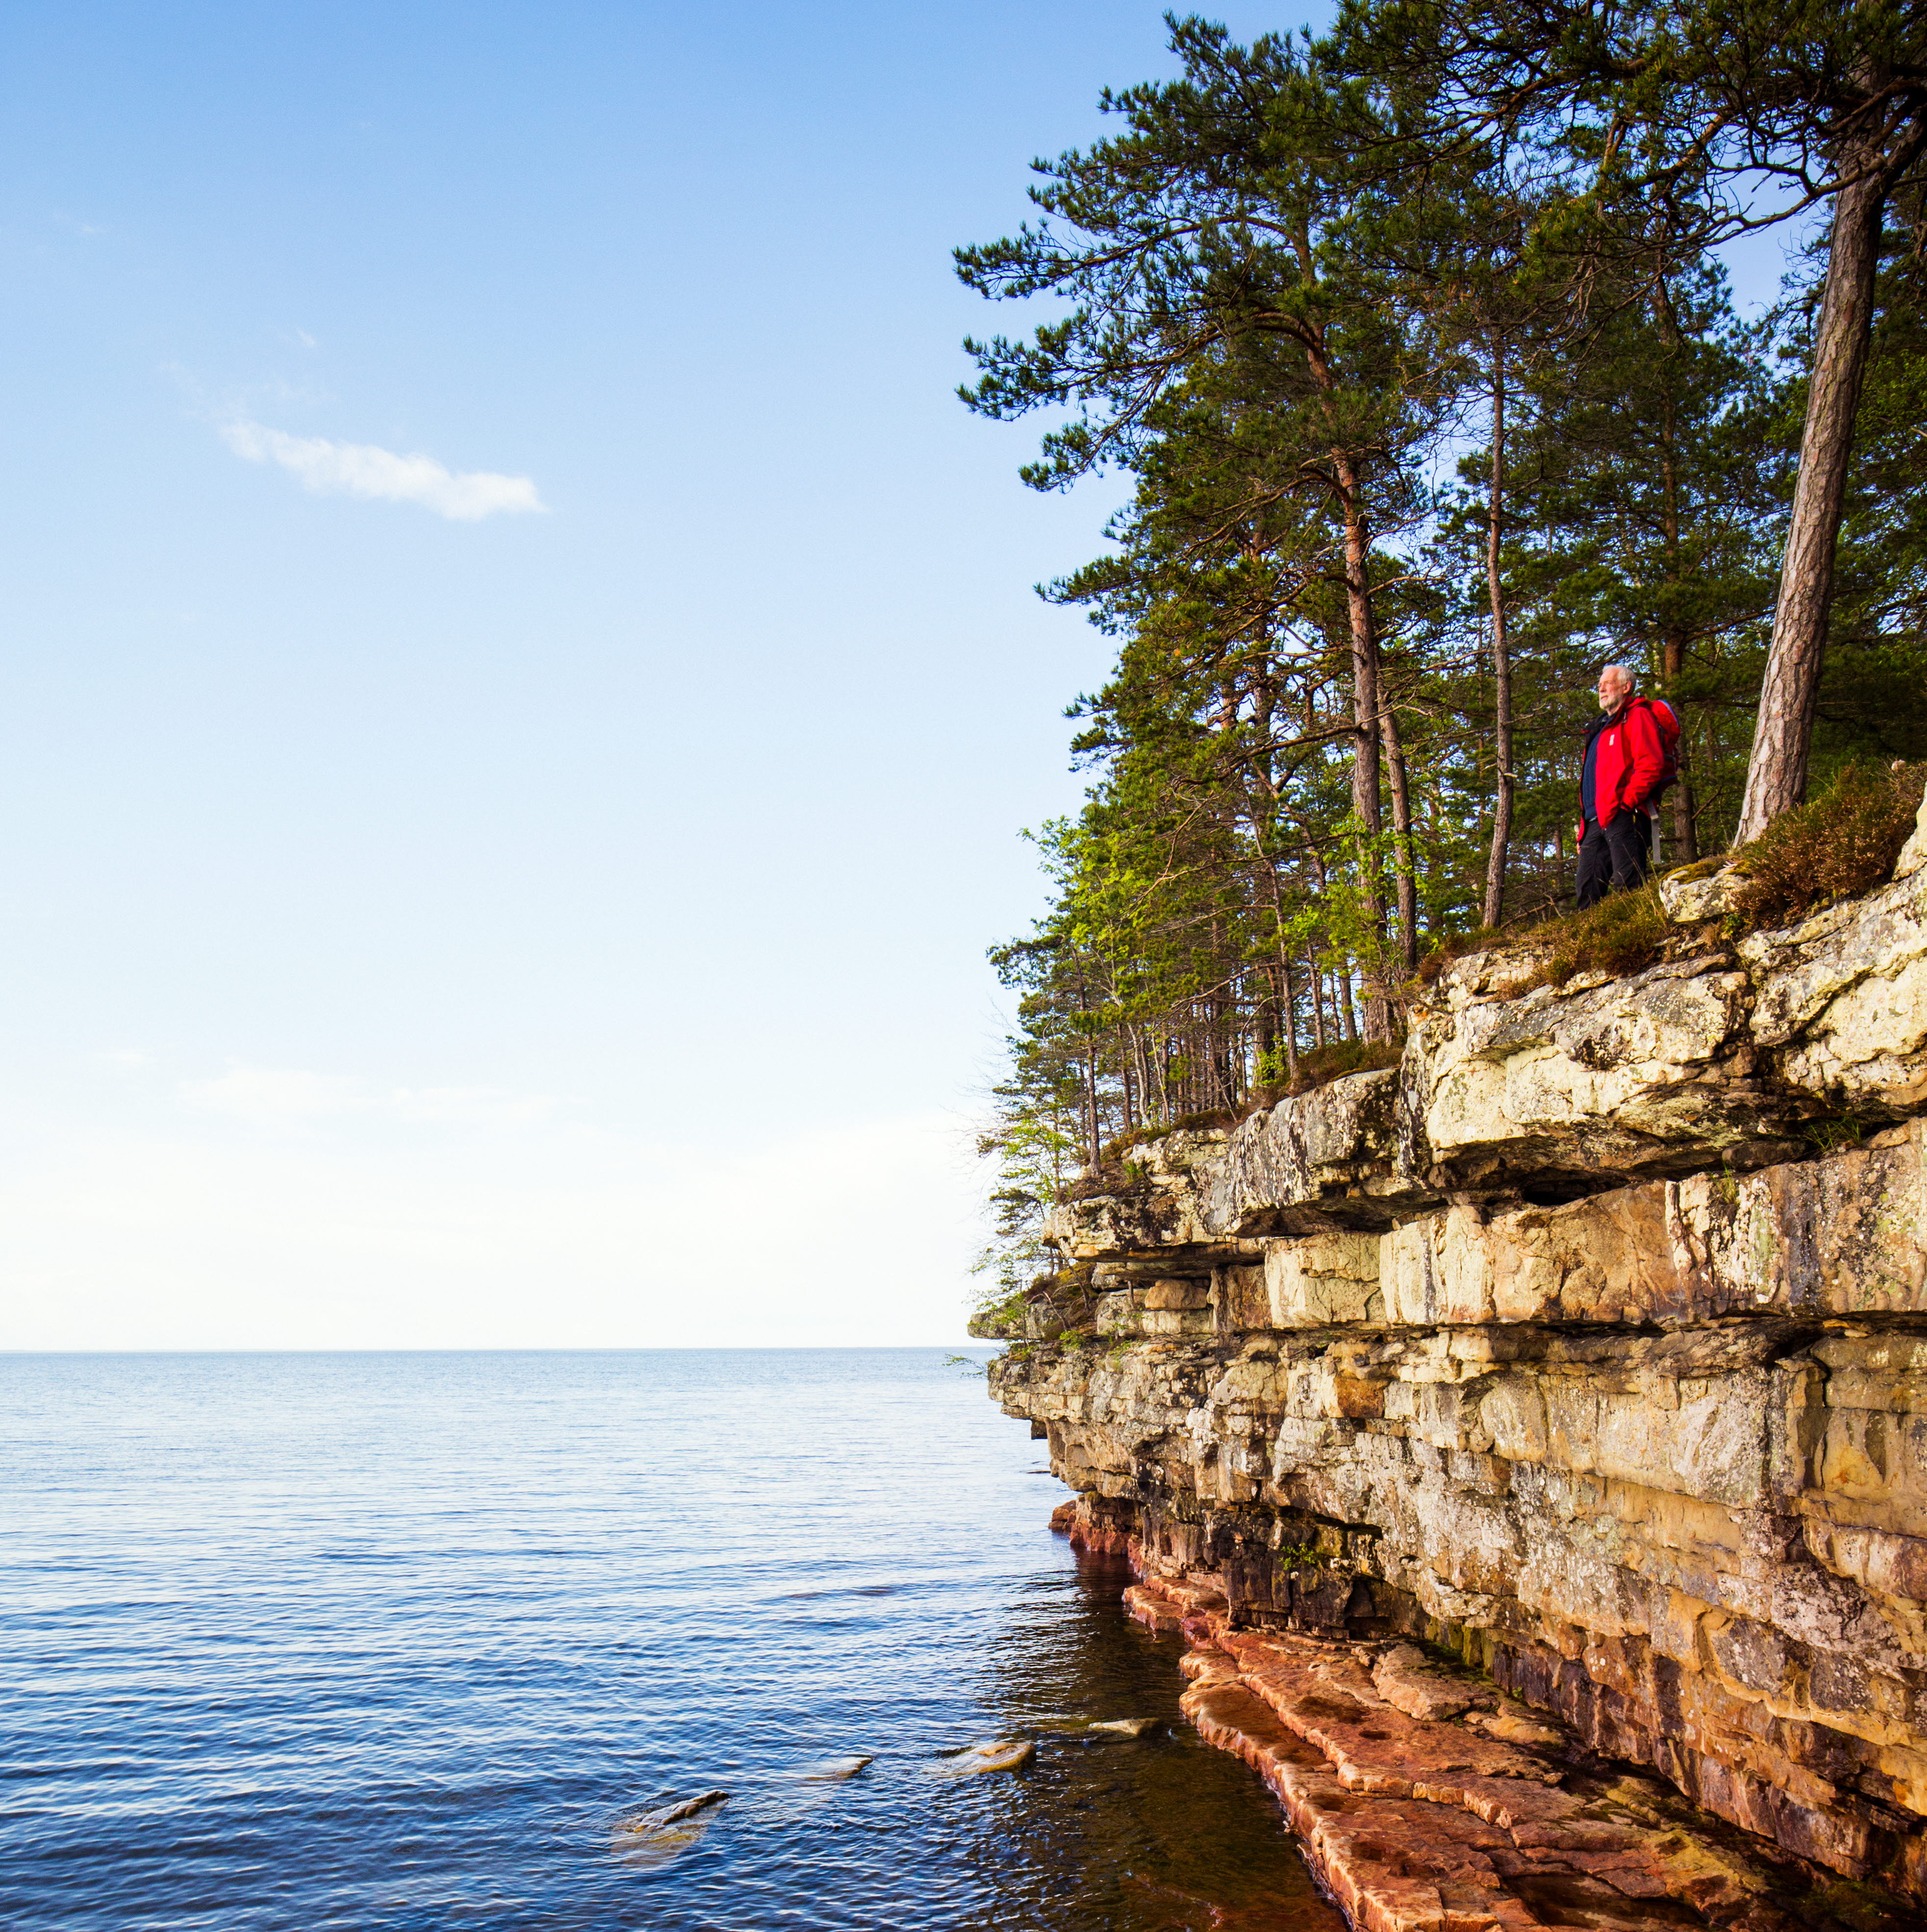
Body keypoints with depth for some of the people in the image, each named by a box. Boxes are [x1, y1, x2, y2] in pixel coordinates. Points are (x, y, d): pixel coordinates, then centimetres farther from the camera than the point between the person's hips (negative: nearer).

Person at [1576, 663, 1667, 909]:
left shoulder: (1637, 717, 6)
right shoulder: (1601, 727, 32)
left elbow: (1651, 764, -9)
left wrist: (1626, 801, -18)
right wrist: (1583, 832, 21)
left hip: (1623, 816, -8)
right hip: (1595, 822, 8)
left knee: (1626, 888, -16)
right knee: (1588, 895, 0)